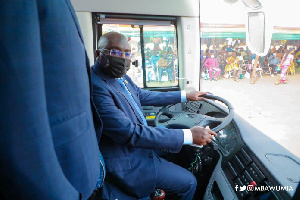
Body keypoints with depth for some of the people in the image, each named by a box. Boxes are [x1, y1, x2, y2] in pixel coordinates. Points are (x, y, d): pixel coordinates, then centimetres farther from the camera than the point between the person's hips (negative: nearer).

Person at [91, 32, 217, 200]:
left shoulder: (120, 77, -4)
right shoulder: (96, 86, -30)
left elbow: (143, 96, 12)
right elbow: (130, 133, -33)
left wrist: (185, 96, 15)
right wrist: (189, 135, -30)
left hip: (136, 147, 9)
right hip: (127, 163, -9)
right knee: (188, 183, 1)